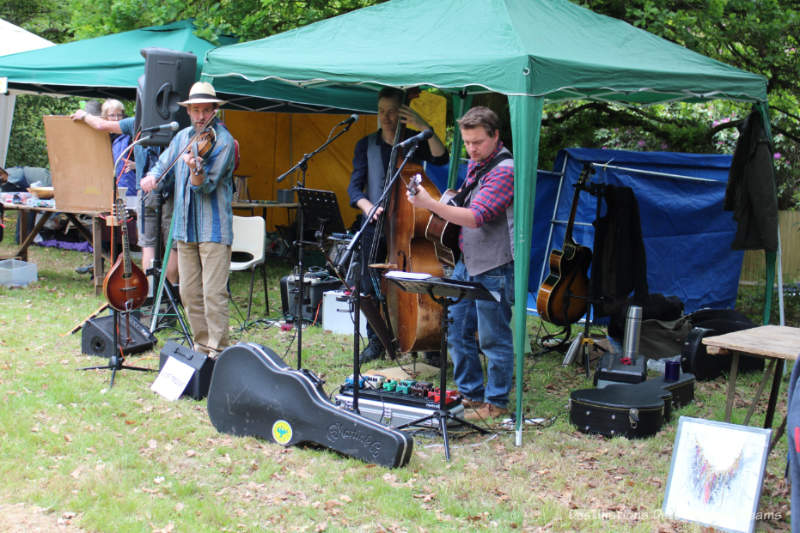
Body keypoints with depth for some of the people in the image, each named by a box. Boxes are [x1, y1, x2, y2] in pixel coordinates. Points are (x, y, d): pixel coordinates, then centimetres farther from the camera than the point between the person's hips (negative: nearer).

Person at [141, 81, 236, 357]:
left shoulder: (223, 141, -8)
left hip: (214, 228, -7)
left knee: (213, 293, -9)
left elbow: (206, 186, -15)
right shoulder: (183, 137, 12)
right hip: (185, 227, 7)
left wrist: (196, 170, -36)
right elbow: (163, 163, 23)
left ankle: (218, 352, -4)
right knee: (189, 293, 10)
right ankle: (202, 346, 21)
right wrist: (151, 176, 1)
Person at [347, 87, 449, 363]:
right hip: (375, 226, 2)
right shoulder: (366, 145, 7)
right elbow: (354, 187, 3)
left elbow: (441, 158, -16)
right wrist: (368, 207, -18)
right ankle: (375, 342, 17)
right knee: (371, 286, 3)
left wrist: (424, 127, -21)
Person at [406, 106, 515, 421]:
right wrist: (453, 197, 10)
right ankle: (471, 394, 27)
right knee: (456, 330, 14)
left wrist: (431, 204, -30)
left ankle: (496, 402, 14)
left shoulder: (504, 171, -18)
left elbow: (476, 217, -26)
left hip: (493, 268, -9)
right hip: (467, 262, 10)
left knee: (493, 338, 0)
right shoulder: (475, 165, 12)